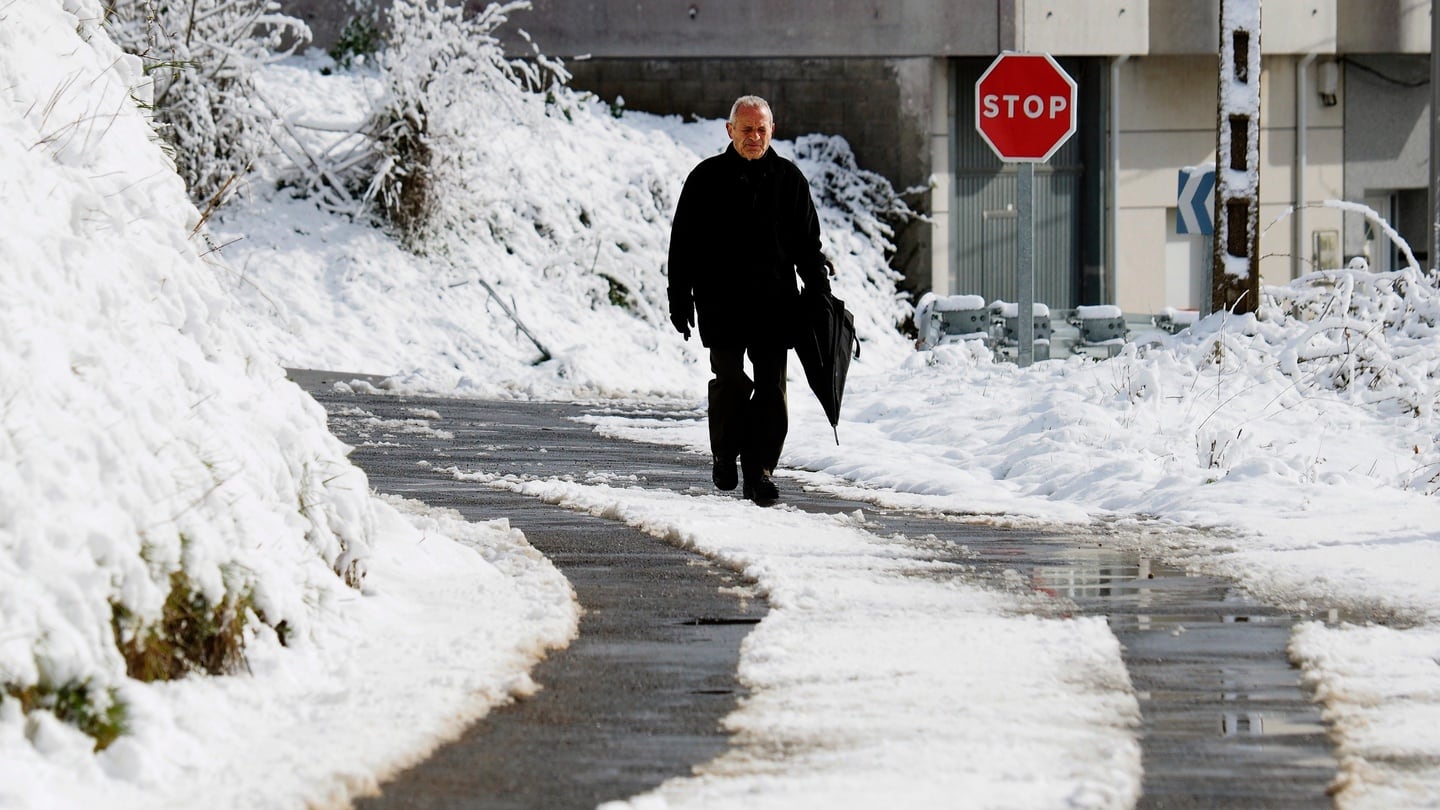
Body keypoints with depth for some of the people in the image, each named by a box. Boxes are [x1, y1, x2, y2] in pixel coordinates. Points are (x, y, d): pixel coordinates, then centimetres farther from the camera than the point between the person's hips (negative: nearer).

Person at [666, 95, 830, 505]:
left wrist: (819, 294, 7)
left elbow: (808, 244, 14)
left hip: (775, 303, 2)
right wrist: (680, 298, 1)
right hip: (721, 303, -2)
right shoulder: (707, 179, 4)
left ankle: (760, 469, 0)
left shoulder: (788, 179, 9)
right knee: (730, 383, -5)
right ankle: (725, 457, 15)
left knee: (772, 387, -3)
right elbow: (683, 243, 6)